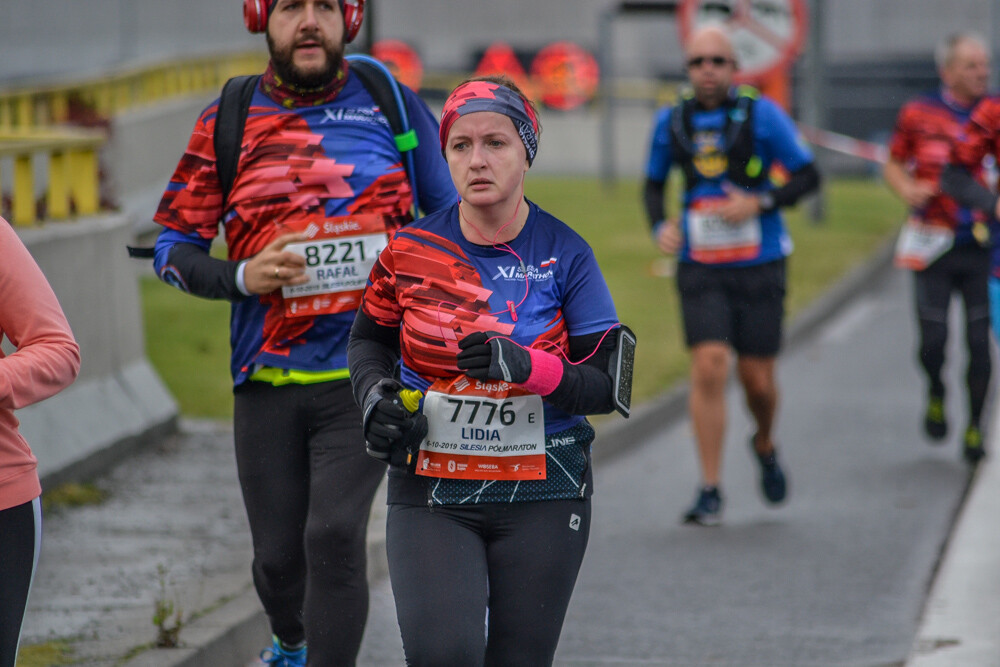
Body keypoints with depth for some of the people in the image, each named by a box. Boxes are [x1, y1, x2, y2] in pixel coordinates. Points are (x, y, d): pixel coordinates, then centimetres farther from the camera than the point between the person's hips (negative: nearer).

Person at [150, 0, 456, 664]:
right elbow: (172, 247, 6)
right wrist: (243, 276, -11)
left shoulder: (394, 106, 2)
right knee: (278, 553, 11)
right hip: (268, 382, 2)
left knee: (335, 534, -18)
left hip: (364, 377, -2)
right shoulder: (229, 122, 3)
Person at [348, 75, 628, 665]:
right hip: (431, 493, 0)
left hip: (542, 498, 0)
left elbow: (606, 387, -5)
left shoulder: (564, 253, -4)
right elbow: (369, 339, 18)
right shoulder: (412, 251, -1)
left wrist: (526, 366, -23)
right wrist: (377, 395, -3)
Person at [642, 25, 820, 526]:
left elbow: (808, 176, -2)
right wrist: (660, 226, -3)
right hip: (700, 269, 1)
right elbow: (654, 184, 17)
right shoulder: (671, 121, 3)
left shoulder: (761, 113, -5)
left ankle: (765, 446, 38)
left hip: (758, 265, -1)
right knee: (709, 367, -14)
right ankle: (710, 492, -8)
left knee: (757, 379, 3)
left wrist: (759, 203, -17)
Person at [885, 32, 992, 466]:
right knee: (933, 339, -1)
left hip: (982, 247, 0)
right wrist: (907, 190, -8)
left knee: (980, 341, -2)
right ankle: (935, 394, 31)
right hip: (934, 246, 0)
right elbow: (895, 166, 12)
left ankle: (974, 428, 12)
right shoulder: (918, 115, 0)